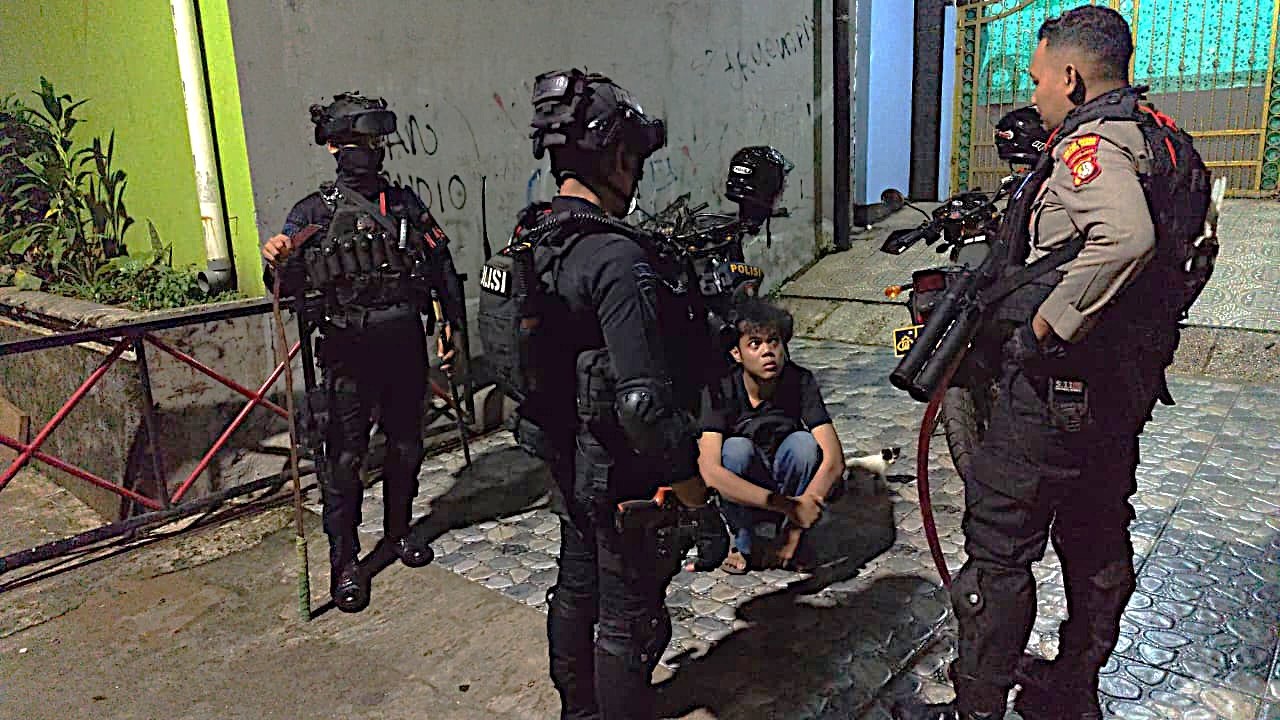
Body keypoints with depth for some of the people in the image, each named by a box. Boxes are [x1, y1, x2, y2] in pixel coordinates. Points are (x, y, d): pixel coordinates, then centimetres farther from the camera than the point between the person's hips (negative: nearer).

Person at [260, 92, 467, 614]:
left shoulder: (406, 204, 10)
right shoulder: (313, 213, -1)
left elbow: (442, 266, 15)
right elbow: (288, 285, -8)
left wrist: (450, 325, 11)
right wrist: (276, 264, -31)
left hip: (406, 349, 4)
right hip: (349, 355, -4)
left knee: (406, 447, 15)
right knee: (343, 458, 1)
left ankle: (399, 531, 36)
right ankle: (344, 561, 15)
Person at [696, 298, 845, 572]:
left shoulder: (800, 382, -20)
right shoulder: (720, 391, -25)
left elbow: (834, 460, -24)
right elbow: (710, 472, -36)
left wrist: (796, 526, -33)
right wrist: (787, 505, -42)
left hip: (785, 482, 1)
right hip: (738, 495, -1)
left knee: (803, 442, -27)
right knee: (736, 448, -31)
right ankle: (744, 544, -12)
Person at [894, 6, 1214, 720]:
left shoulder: (1091, 143, -16)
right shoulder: (1157, 134, 15)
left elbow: (1125, 238, -36)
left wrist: (1051, 321, -26)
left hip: (1062, 384, -10)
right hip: (1126, 380, 10)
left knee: (998, 542, -1)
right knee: (1097, 533, 19)